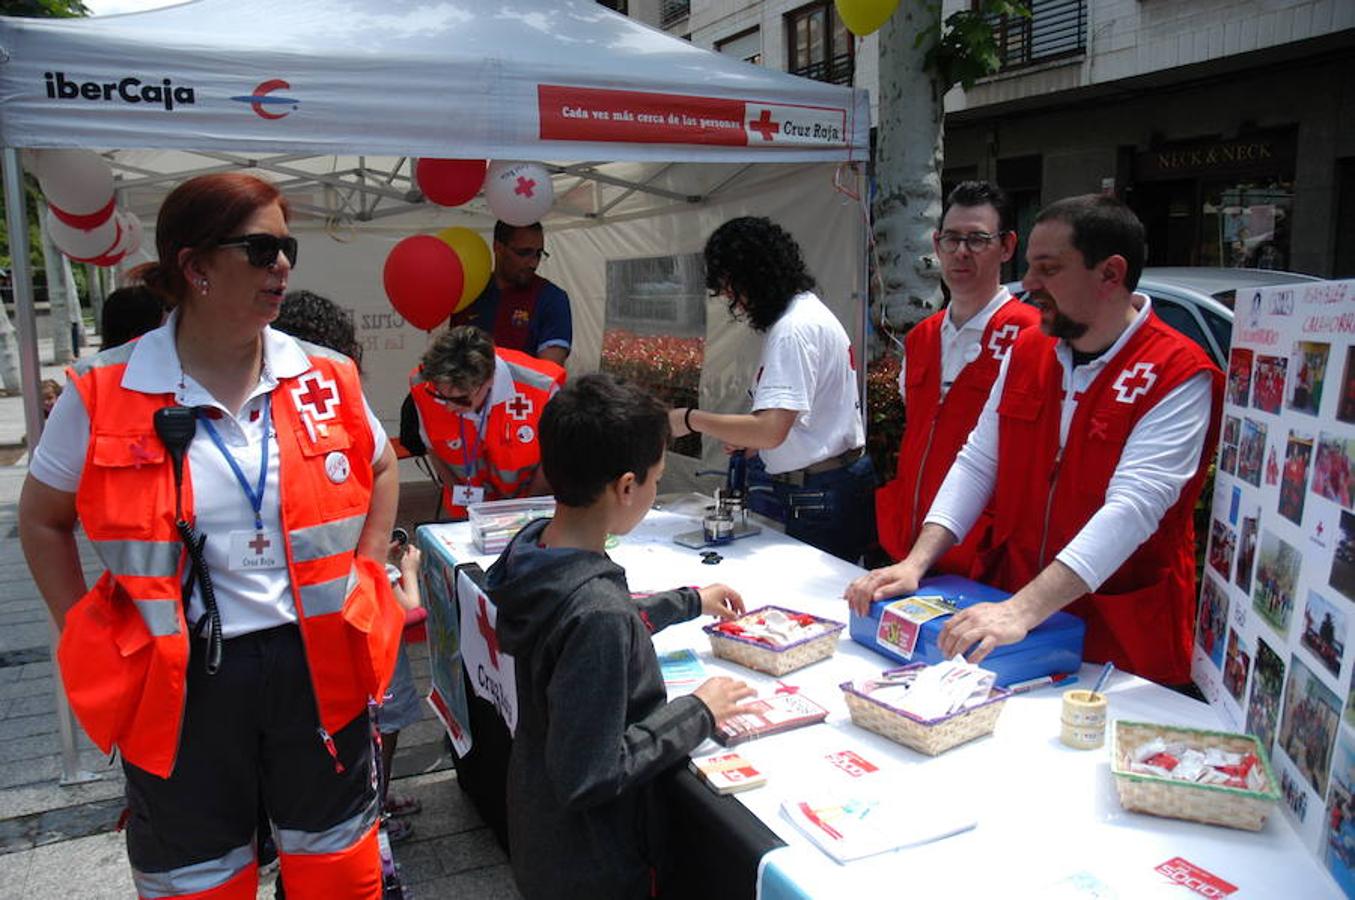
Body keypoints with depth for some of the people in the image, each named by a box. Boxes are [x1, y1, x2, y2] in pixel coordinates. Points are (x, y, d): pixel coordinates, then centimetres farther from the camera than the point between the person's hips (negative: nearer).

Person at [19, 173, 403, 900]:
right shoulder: (102, 395, -8)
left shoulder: (325, 380, -3)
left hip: (315, 662, 2)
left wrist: (364, 582, 7)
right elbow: (43, 520, 6)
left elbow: (381, 469, 15)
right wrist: (88, 639, 1)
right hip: (178, 680, -1)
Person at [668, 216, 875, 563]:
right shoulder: (808, 310, 15)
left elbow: (770, 431, -26)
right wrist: (748, 438, 13)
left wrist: (690, 419, -15)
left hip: (818, 500, -10)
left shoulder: (793, 329, -18)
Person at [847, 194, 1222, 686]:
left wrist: (1024, 611, -32)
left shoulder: (1178, 375, -13)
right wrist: (916, 562, -8)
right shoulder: (1027, 350, 6)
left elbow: (1133, 508, -23)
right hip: (1008, 599, 4)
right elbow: (977, 463, 5)